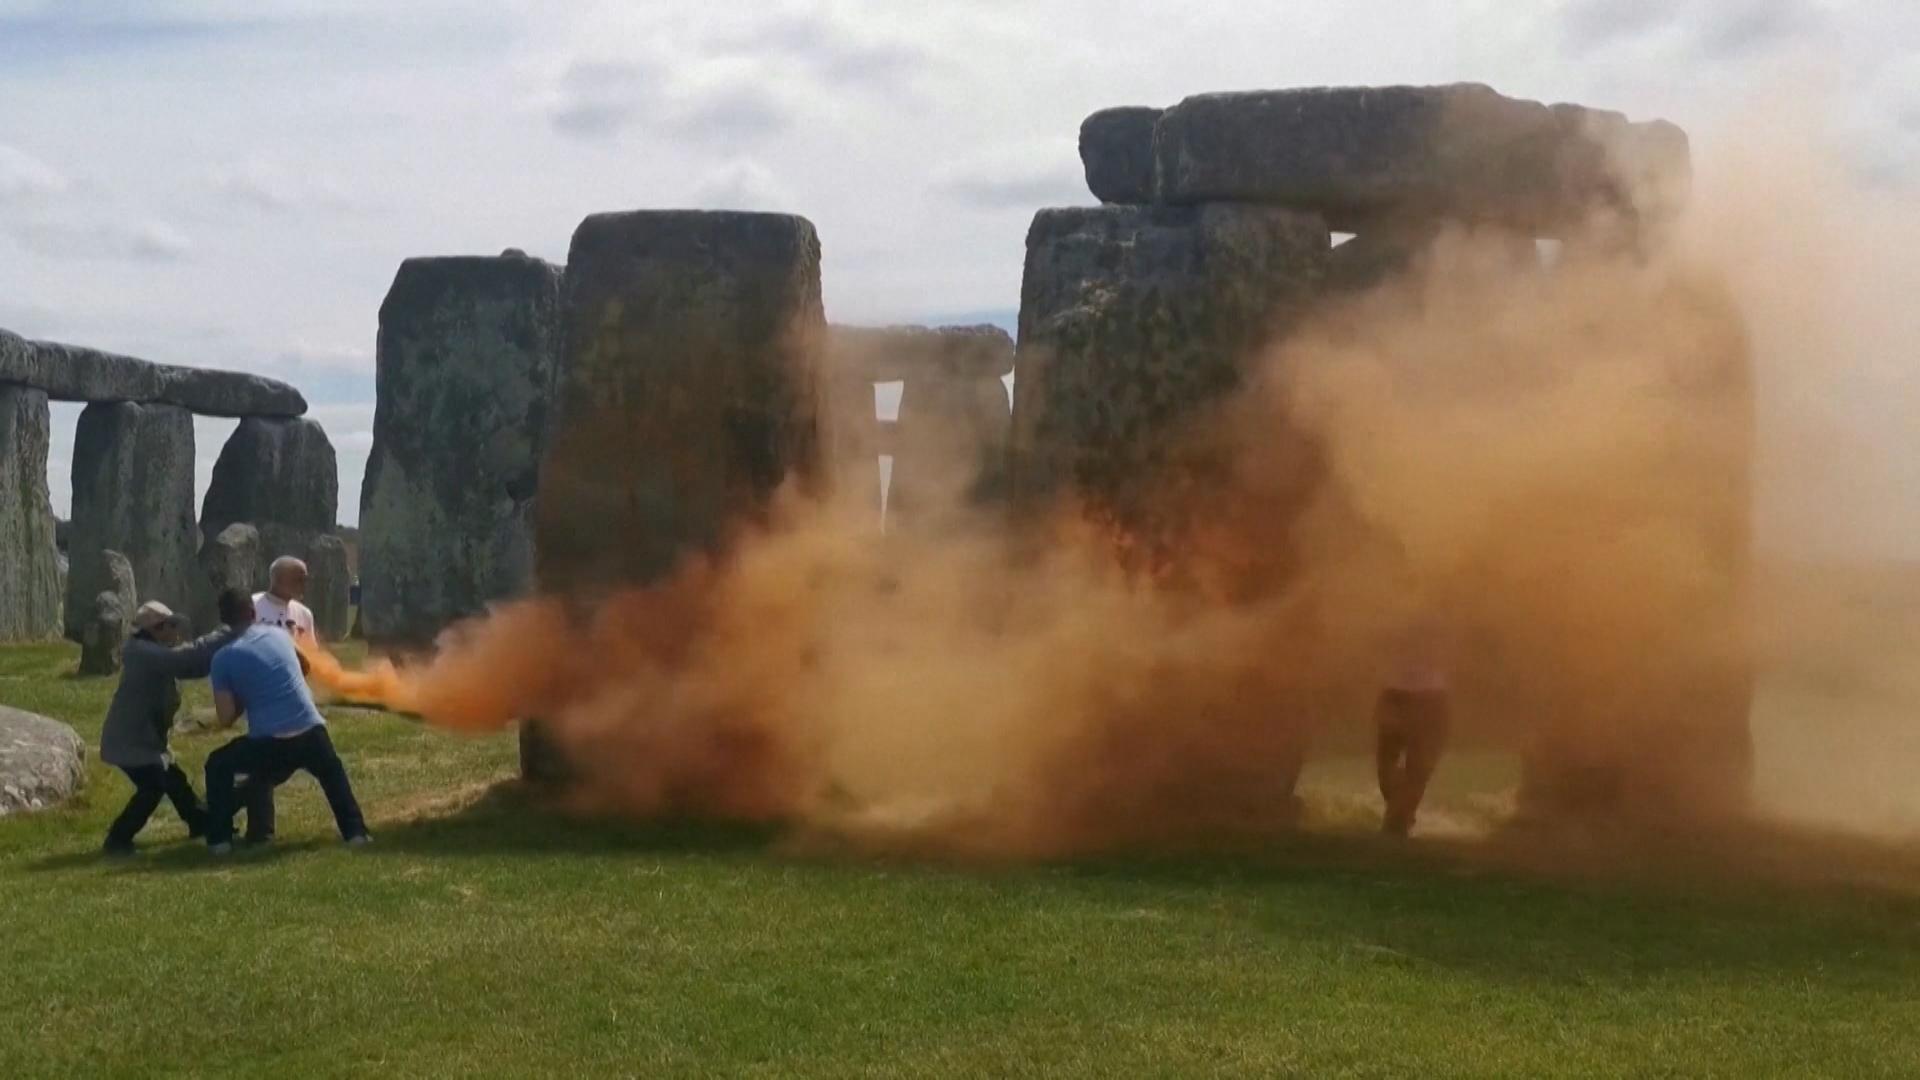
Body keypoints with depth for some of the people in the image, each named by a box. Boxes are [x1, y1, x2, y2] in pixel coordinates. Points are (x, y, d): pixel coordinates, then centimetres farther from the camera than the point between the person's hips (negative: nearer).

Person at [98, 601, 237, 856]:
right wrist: (229, 633, -28)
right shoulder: (143, 654, -21)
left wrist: (227, 638, -8)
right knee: (153, 787, -18)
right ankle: (117, 840, -9)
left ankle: (203, 824, 35)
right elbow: (188, 657, -30)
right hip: (129, 740, -11)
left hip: (142, 738, 11)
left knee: (173, 780, 20)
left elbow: (190, 665, 5)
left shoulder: (156, 656, 12)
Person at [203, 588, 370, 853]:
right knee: (334, 776, 33)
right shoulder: (279, 634, 13)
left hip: (268, 743, -3)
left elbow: (226, 717, 0)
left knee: (218, 766, 23)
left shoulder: (224, 658, 2)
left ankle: (220, 839, 18)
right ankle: (355, 832, 25)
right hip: (311, 733, 3)